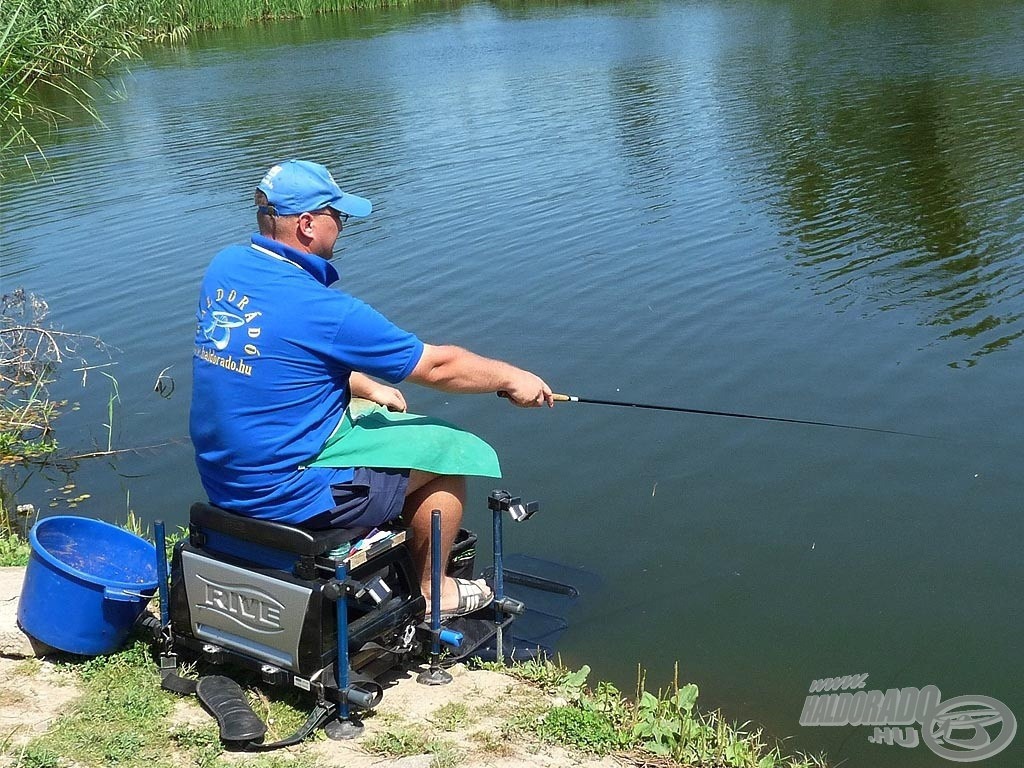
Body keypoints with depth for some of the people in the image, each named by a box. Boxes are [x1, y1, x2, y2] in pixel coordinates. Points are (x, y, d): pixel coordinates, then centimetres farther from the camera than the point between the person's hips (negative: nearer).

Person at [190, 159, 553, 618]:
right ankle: (433, 593, 23)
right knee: (451, 450, 4)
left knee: (363, 411, 29)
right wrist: (512, 378, 2)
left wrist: (366, 386, 15)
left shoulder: (225, 267, -1)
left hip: (222, 477, 9)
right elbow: (436, 366, -14)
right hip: (285, 491, -9)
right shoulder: (319, 309, -24)